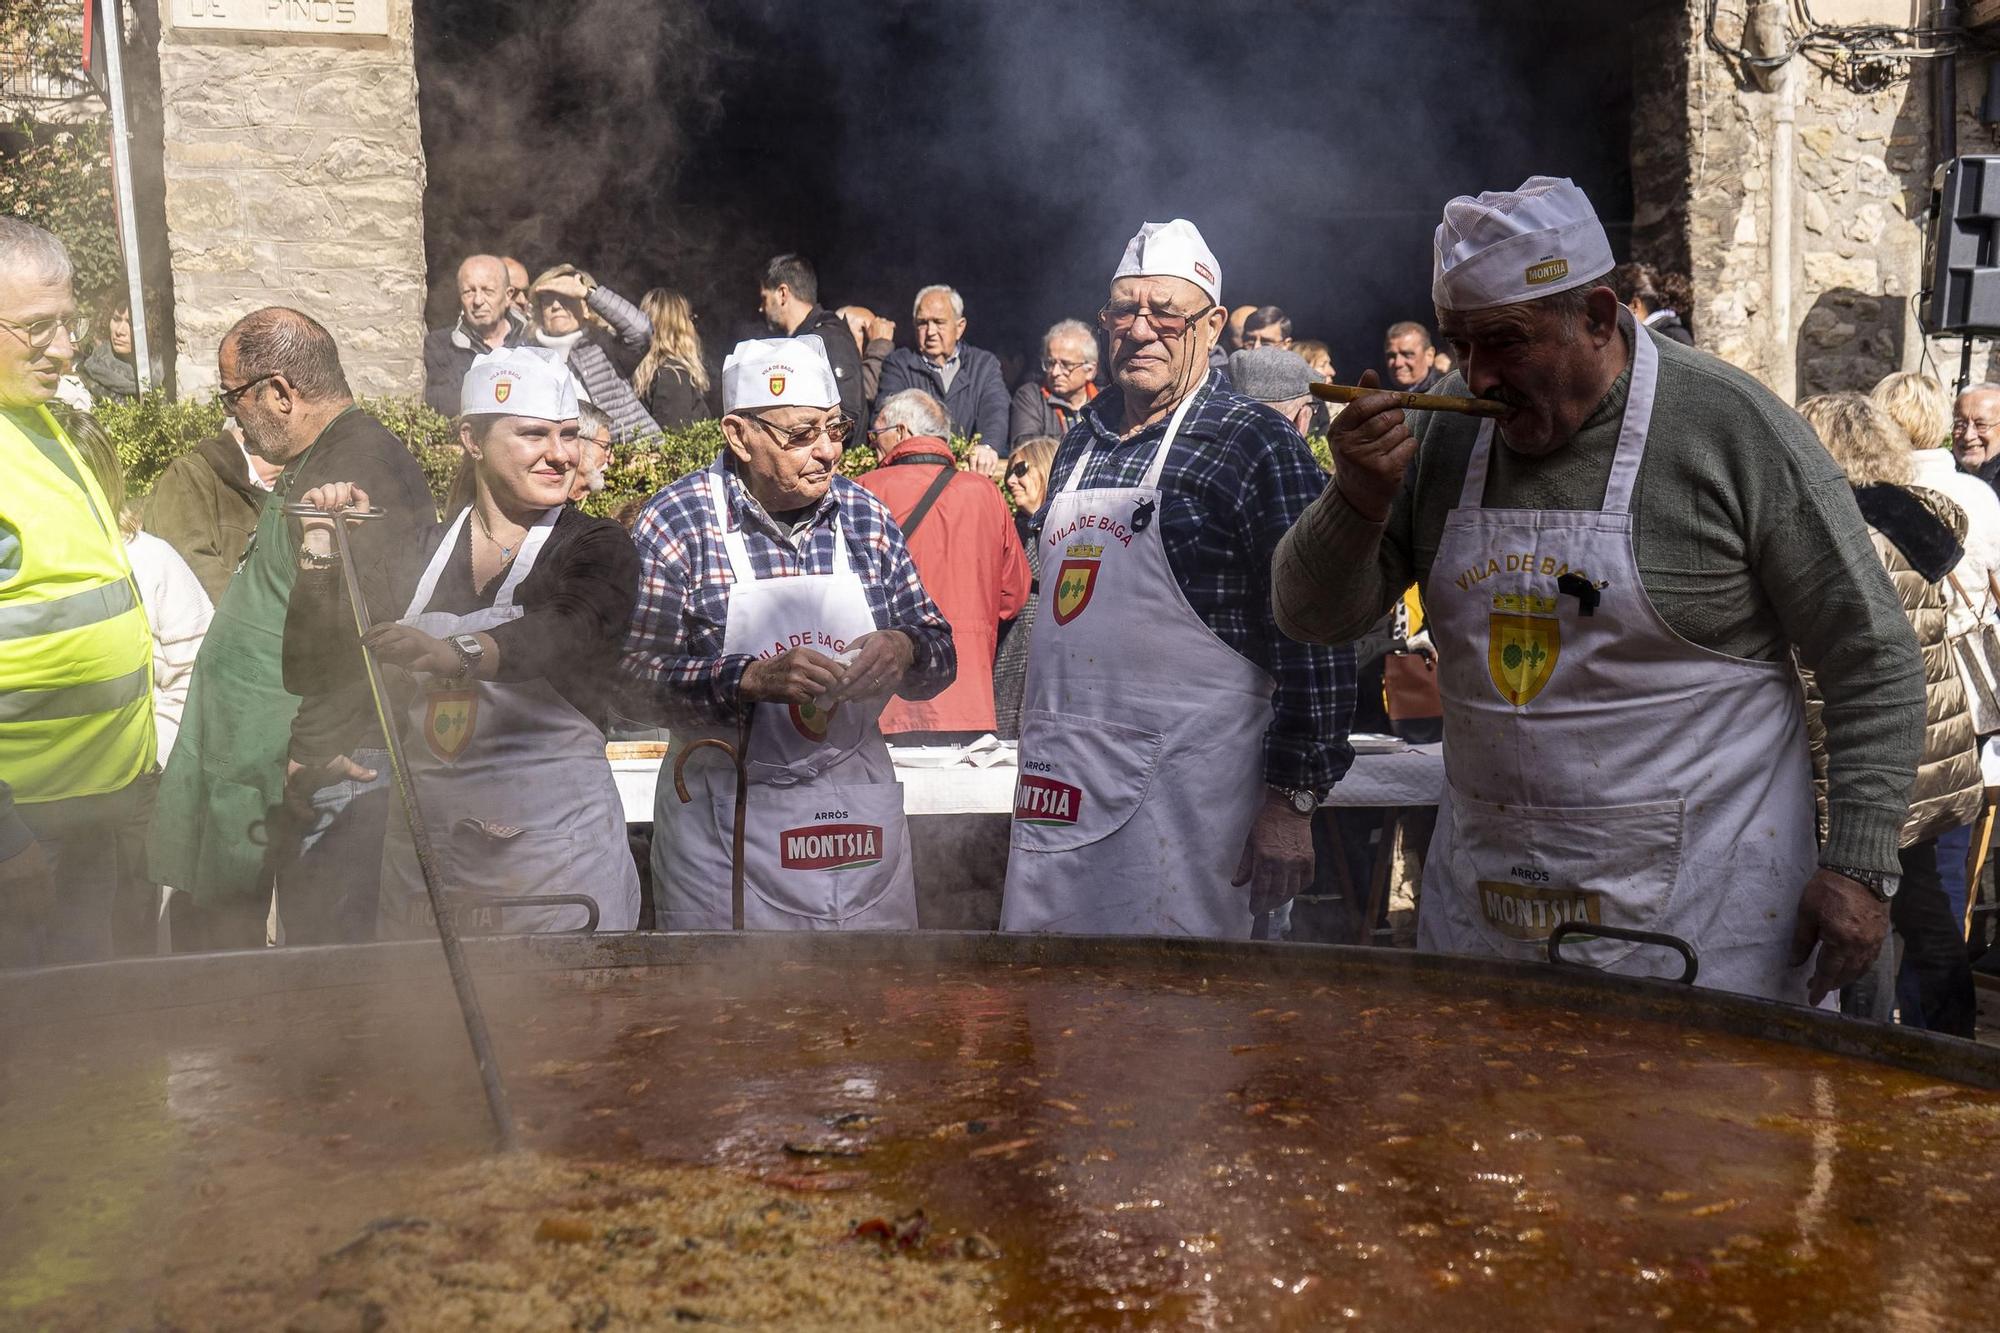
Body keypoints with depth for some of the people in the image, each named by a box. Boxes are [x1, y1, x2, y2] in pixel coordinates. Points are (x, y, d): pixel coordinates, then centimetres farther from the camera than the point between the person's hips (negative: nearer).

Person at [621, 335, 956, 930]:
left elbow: (940, 654, 7)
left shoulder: (865, 516, 2)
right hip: (724, 823, -3)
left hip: (859, 814, 4)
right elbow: (630, 679, -15)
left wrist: (905, 651, -15)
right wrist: (751, 678, -27)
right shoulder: (676, 521, -8)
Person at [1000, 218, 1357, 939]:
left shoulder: (1257, 442, -8)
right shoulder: (1080, 444, 15)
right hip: (1059, 791, 7)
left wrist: (1293, 799, -15)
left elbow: (1310, 636, -12)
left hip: (1186, 793, -7)